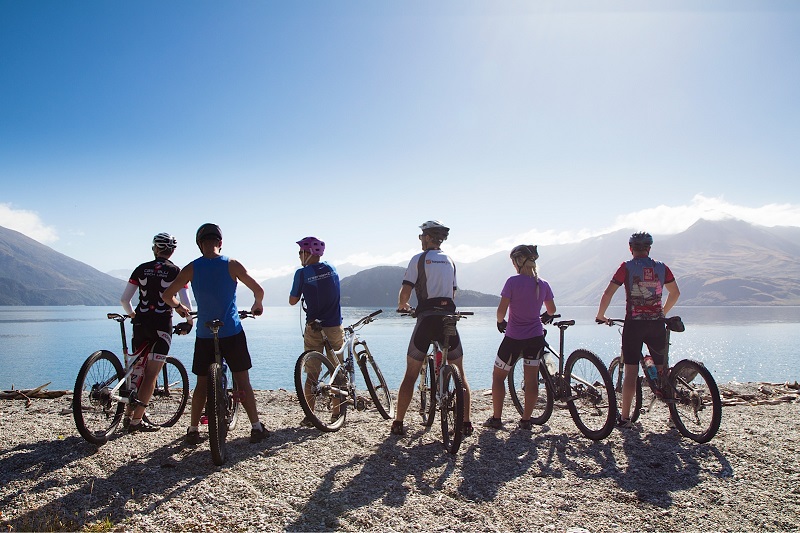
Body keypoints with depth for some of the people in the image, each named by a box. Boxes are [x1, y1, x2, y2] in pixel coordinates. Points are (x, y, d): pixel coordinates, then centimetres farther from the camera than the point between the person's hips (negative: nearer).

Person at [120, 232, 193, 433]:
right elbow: (185, 303, -7)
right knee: (151, 374, 1)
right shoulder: (175, 272, -3)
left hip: (140, 323, 4)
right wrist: (189, 321, 11)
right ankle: (137, 420, 0)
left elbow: (124, 299, 4)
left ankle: (129, 415, 20)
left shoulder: (141, 269, 6)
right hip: (162, 325, -4)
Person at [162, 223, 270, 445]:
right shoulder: (232, 265, -5)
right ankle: (257, 428, 10)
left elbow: (167, 295, 3)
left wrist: (178, 307, 24)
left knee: (202, 384, 14)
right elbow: (258, 290, -2)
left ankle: (193, 431, 20)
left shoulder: (192, 268, -2)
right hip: (232, 333, -1)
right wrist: (257, 305, 19)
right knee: (243, 383, 6)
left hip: (204, 335, 2)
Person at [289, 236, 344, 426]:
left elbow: (292, 301, 0)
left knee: (313, 373, 5)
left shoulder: (302, 273, -7)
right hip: (335, 327, 3)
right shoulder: (332, 269, 6)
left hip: (314, 329, -3)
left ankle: (309, 416, 6)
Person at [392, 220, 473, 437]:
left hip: (427, 319, -3)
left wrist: (402, 305, 16)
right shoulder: (450, 261, 16)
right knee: (459, 373, 13)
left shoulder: (419, 259, 1)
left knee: (411, 375, 7)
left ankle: (398, 423, 10)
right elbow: (452, 292, 17)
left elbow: (405, 291, -5)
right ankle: (466, 423, 12)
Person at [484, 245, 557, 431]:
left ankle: (496, 418, 14)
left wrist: (500, 322, 4)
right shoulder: (543, 284, 1)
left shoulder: (513, 281, -15)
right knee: (532, 379, 10)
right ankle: (526, 420, 15)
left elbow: (501, 310, -17)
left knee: (498, 376, 11)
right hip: (536, 337, 4)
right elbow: (552, 310, 15)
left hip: (514, 337, -4)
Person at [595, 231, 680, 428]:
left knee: (631, 371, 1)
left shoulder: (627, 267, -3)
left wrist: (601, 315, 5)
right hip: (657, 323, 3)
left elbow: (608, 294, -9)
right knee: (662, 369, 14)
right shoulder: (661, 267, 7)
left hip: (634, 323, -3)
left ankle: (624, 417, 4)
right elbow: (675, 293, 18)